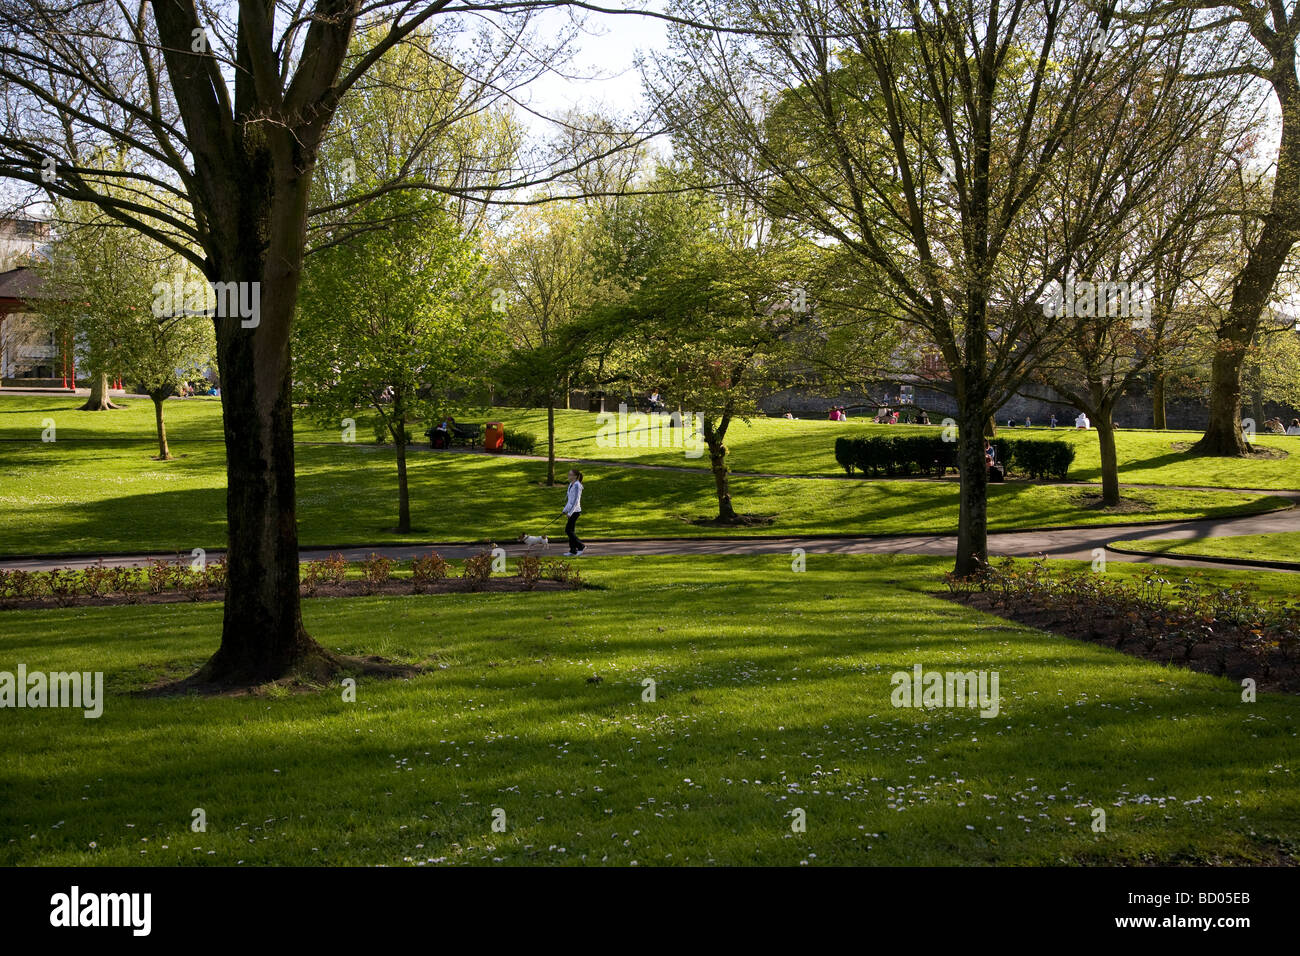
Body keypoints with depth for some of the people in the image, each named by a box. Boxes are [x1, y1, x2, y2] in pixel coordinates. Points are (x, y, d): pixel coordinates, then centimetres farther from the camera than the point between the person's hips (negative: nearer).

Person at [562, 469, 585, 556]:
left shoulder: (577, 485, -15)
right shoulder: (571, 484, 13)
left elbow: (576, 500, -20)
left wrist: (570, 512, -21)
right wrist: (565, 510, 21)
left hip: (575, 511, -9)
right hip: (571, 510, 9)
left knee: (568, 530, -8)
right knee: (571, 531, 8)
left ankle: (581, 546, -1)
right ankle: (573, 551, 11)